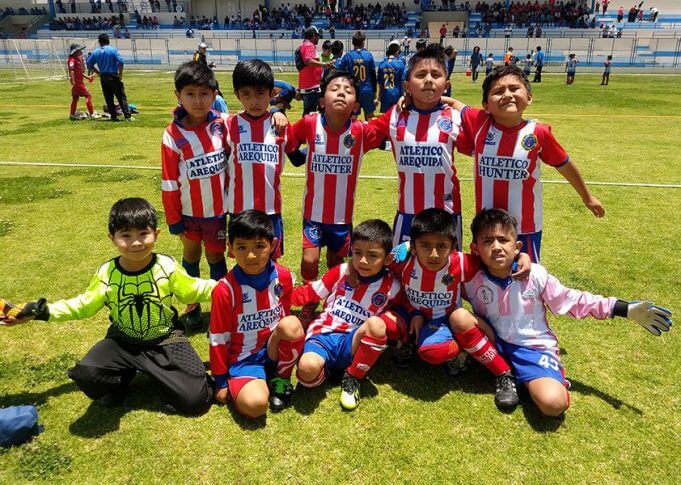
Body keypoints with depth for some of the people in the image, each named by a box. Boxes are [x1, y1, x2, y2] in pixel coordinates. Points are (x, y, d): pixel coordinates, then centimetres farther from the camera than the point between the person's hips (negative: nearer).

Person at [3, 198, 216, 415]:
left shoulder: (167, 267, -10)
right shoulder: (106, 273, -6)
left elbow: (193, 290, 4)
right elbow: (84, 305, 8)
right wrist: (42, 311, 0)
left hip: (166, 341, -1)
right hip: (123, 343, 2)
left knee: (196, 401, -17)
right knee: (86, 376, -29)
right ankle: (122, 376, 7)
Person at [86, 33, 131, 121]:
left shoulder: (95, 52, 7)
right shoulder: (113, 50, -5)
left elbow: (89, 64, 9)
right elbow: (121, 62, -14)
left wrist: (98, 73, 15)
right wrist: (120, 74, -6)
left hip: (103, 78, 4)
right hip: (114, 77, -3)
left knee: (109, 99, 9)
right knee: (122, 97, -2)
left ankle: (114, 117, 9)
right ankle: (128, 116, -10)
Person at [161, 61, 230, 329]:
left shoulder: (222, 125, -10)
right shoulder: (173, 135, -11)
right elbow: (169, 182, -7)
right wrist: (174, 221, -3)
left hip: (217, 208, 0)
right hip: (188, 210, 0)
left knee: (215, 257, 12)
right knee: (191, 255, 17)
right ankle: (192, 305, 35)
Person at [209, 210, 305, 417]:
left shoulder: (283, 277, -8)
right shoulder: (225, 290, -17)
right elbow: (218, 339, -8)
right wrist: (221, 381, -2)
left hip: (275, 349, 4)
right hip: (242, 357, -3)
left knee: (292, 325, -30)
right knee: (255, 404, -31)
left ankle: (280, 378, -3)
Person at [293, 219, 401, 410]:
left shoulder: (391, 286, 4)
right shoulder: (341, 271, 5)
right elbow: (311, 292, 14)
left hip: (353, 344, 1)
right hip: (323, 335, -1)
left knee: (377, 324, -33)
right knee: (307, 368, -36)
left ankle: (352, 378, -12)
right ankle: (323, 370, 3)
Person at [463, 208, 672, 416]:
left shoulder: (535, 275, -14)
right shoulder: (472, 279, -14)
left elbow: (571, 301, -4)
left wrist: (626, 309, -8)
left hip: (533, 347, -2)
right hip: (495, 341, 2)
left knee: (553, 403, -28)